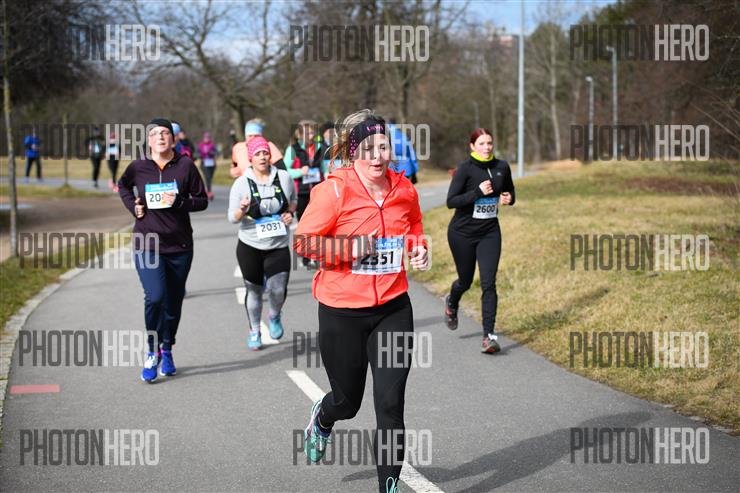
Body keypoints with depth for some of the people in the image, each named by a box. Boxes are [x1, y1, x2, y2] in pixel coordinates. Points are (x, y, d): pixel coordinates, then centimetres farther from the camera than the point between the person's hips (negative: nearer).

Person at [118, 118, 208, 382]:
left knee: (173, 302, 11)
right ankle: (152, 352, -1)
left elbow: (202, 200, 1)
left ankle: (167, 350, 32)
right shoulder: (138, 167, -1)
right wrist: (133, 206, 4)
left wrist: (179, 203, -17)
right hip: (147, 245, -1)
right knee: (155, 297, -19)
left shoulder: (186, 165, -4)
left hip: (179, 246, 1)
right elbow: (123, 186, 21)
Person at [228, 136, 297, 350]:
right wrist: (242, 210, -27)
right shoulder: (241, 183, -8)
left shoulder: (283, 177, -2)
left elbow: (293, 201, 16)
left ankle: (274, 316, 25)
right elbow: (233, 218, -6)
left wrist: (290, 213, -4)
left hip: (278, 246, 1)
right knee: (254, 290, 9)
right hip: (250, 246, -1)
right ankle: (254, 332, 29)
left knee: (278, 290, -9)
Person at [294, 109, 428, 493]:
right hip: (342, 313, -3)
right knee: (347, 401, 14)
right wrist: (350, 248, -24)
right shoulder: (334, 190, -14)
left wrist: (418, 249, 2)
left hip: (393, 309, 3)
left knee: (391, 404, -3)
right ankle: (322, 418, 52)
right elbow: (303, 242, -13)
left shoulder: (404, 189, 1)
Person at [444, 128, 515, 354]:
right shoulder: (465, 169, -13)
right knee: (465, 280, 13)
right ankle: (452, 304, 50)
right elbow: (451, 201, -18)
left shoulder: (502, 167, 0)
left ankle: (489, 336, -8)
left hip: (489, 233, 2)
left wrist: (509, 198, -5)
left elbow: (509, 190, 18)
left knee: (488, 283, -9)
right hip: (462, 233, -2)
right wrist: (478, 192, -28)